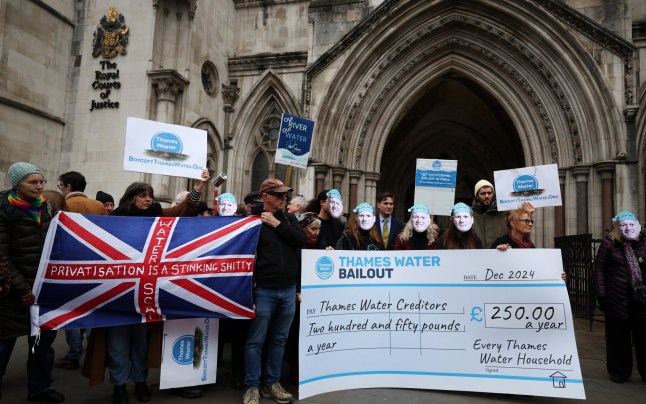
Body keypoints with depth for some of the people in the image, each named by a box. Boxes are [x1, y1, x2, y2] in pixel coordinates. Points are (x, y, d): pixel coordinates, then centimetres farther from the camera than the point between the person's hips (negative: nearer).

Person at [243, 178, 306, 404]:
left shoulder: (288, 219, 12)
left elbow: (301, 240, -4)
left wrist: (277, 224, -10)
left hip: (289, 290, 5)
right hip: (264, 291, -5)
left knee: (279, 339, 13)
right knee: (256, 341, 4)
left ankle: (272, 384, 26)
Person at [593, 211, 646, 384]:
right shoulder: (609, 244, -1)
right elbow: (599, 268, -1)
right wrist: (601, 294, -6)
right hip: (617, 299, -1)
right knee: (618, 337, 8)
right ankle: (619, 372, 21)